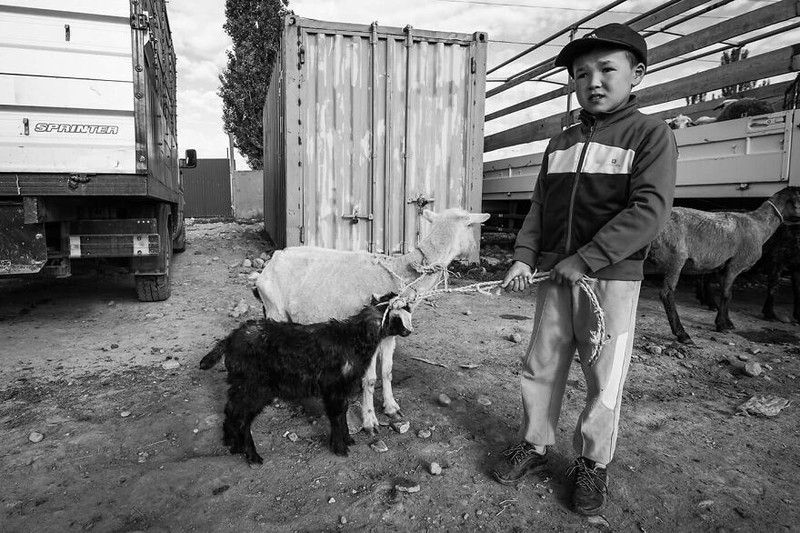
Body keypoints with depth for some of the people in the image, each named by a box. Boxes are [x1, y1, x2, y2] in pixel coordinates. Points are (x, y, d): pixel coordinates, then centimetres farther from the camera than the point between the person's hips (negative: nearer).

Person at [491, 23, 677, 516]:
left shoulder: (650, 133, -4)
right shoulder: (561, 141, 12)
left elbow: (649, 211, -16)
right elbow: (540, 206, 12)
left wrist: (585, 259, -19)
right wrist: (524, 257, -2)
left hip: (613, 278, -4)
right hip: (555, 276, 5)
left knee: (604, 378, 6)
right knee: (541, 366, 11)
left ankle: (593, 463, 24)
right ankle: (535, 444, 28)